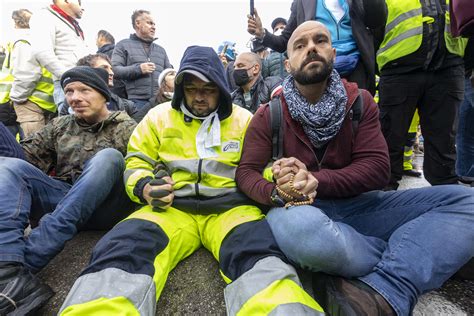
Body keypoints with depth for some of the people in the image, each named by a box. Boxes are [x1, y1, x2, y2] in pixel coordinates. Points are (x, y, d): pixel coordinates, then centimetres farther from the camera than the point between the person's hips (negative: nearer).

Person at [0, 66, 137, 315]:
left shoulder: (126, 129, 6)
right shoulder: (60, 126, 20)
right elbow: (28, 153, 9)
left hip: (103, 206, -4)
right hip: (61, 202, 4)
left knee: (108, 157, -28)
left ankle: (26, 262, -34)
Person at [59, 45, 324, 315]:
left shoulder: (244, 119, 13)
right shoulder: (159, 115, 15)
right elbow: (137, 162, 17)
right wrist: (145, 188, -6)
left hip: (230, 206, 0)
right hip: (170, 207, 2)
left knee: (260, 254, -34)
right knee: (123, 249, -29)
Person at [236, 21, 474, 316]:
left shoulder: (360, 102, 3)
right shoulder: (268, 116, -1)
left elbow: (377, 168, -5)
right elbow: (246, 173, -5)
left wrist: (314, 179, -22)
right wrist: (277, 192, -29)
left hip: (354, 204, 4)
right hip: (301, 208, -2)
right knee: (299, 228, -40)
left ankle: (383, 292, -30)